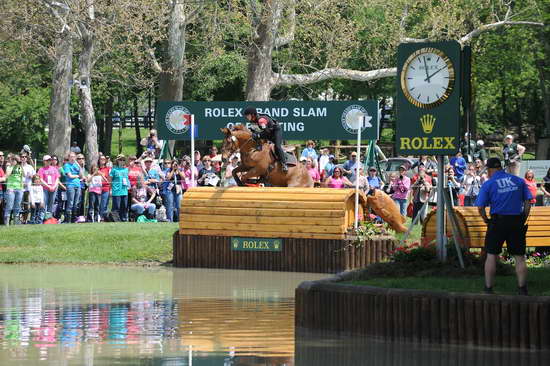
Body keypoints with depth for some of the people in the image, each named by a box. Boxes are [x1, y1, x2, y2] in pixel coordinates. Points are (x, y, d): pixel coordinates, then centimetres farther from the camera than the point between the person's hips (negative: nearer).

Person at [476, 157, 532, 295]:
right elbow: (528, 202, 5)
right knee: (519, 257, 7)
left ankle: (488, 289, 8)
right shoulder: (518, 181, 7)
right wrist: (523, 220, 11)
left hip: (498, 222, -2)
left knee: (491, 255, 8)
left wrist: (486, 220, 10)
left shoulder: (488, 184, -2)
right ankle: (522, 290, 5)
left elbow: (480, 208, -6)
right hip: (517, 221, 2)